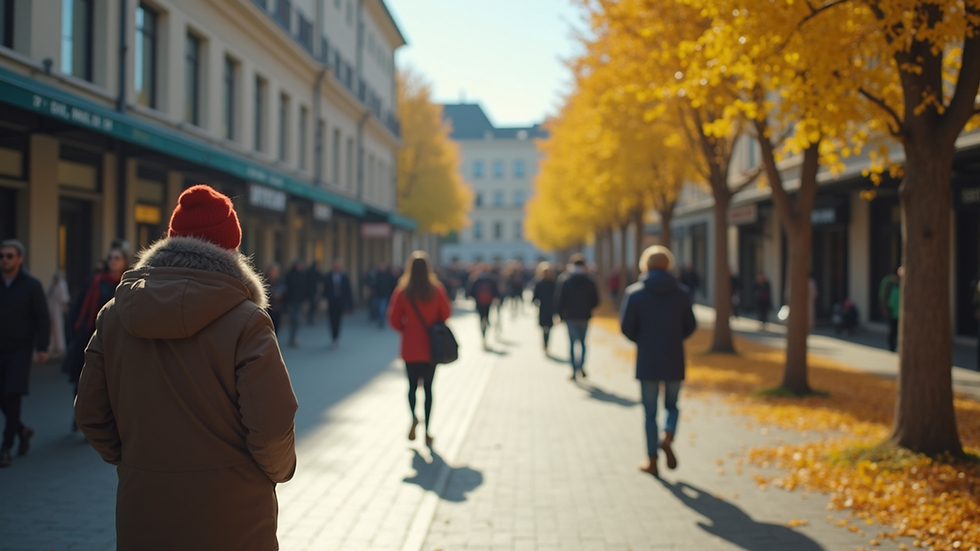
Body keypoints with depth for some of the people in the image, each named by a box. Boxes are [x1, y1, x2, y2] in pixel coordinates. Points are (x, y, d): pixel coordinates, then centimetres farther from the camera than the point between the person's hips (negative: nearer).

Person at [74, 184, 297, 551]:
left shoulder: (114, 316, 0)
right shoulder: (245, 321, -14)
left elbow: (90, 414, 4)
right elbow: (271, 427, -18)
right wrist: (279, 470, 3)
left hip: (141, 514, 3)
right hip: (231, 521, -3)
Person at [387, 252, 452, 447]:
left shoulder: (402, 291, -8)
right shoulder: (437, 289, -7)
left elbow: (394, 319, -6)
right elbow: (446, 314, 1)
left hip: (410, 348, 0)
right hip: (431, 347, 0)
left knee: (412, 385, 13)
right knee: (428, 387, 8)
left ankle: (414, 416, -15)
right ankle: (427, 432, 7)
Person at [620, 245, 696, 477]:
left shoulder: (635, 293, -7)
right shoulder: (681, 293, -2)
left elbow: (627, 327, -7)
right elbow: (690, 326, 5)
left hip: (647, 361, -1)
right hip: (674, 361, 1)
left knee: (650, 412, 9)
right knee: (672, 405, 19)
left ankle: (652, 461, 11)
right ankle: (667, 438, -8)